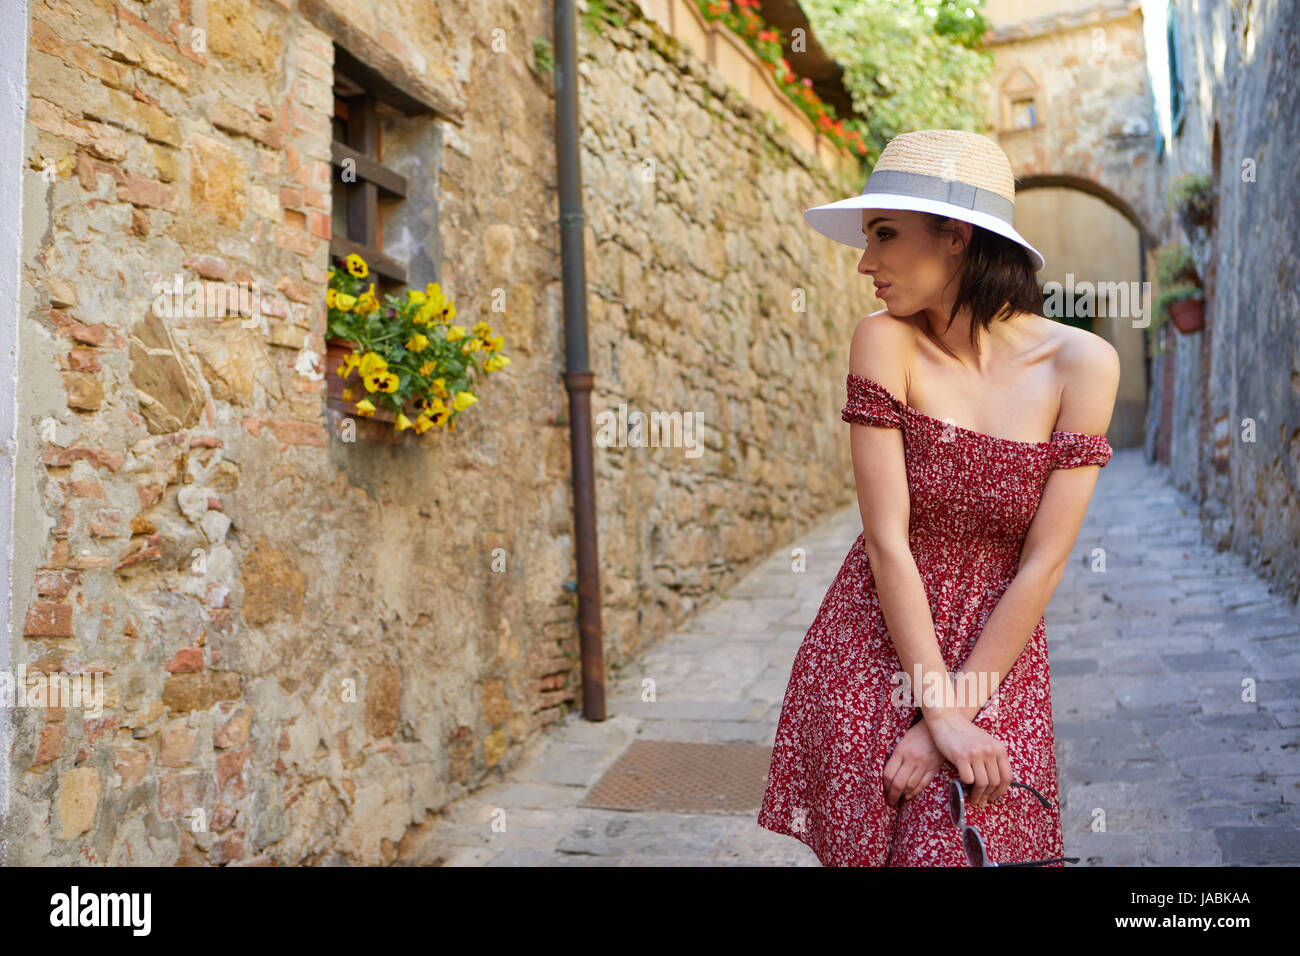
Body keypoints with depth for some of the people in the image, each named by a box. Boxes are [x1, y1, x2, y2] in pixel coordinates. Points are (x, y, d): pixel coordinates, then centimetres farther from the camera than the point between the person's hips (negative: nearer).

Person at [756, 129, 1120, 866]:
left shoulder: (1082, 363, -11)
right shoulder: (886, 343, -10)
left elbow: (1042, 565, -12)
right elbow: (888, 541, -14)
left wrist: (954, 711, -13)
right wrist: (940, 710, -17)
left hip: (996, 657, 0)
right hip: (871, 649, 0)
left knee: (971, 841, -4)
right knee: (867, 843, 1)